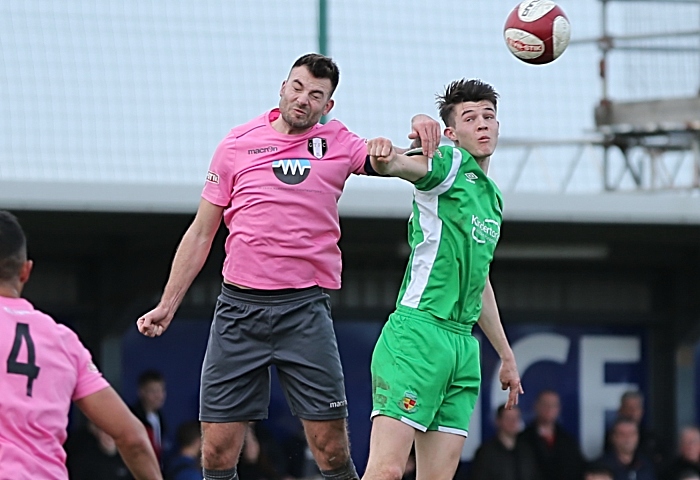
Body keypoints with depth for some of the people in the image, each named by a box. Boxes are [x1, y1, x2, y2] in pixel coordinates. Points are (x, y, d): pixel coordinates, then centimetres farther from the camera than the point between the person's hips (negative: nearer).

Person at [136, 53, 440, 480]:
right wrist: (167, 306, 11)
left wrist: (421, 132, -21)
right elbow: (201, 233, 12)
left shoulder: (339, 144, 7)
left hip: (305, 309, -1)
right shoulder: (238, 144, 7)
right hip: (239, 306, 1)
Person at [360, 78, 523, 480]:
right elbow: (401, 165, -25)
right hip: (419, 331, -8)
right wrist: (384, 155, -49)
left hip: (464, 343, 8)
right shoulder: (450, 164, -1)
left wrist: (506, 355, 34)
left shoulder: (492, 197, 22)